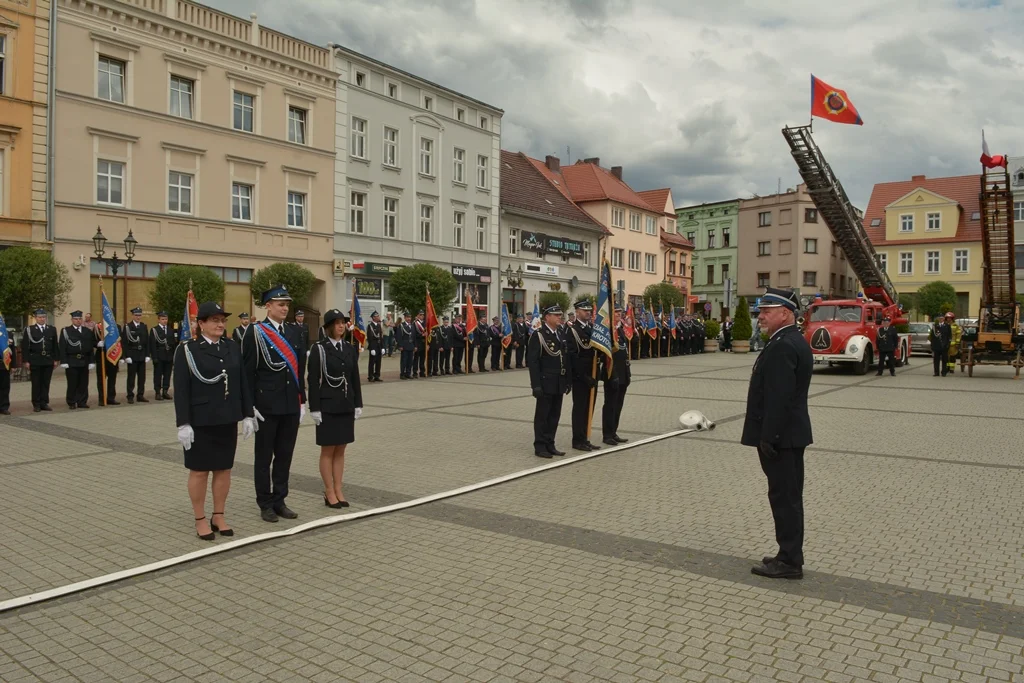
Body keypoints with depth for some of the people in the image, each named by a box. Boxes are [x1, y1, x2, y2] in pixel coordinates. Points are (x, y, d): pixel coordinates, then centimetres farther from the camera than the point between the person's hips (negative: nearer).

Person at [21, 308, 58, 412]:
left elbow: (55, 345, 11)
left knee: (46, 383, 6)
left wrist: (56, 359, 6)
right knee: (36, 384, 2)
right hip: (35, 361, -2)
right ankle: (36, 404, 8)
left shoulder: (52, 329, 10)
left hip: (48, 361, 3)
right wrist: (26, 361, -7)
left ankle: (44, 403, 12)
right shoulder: (29, 330, 1)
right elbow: (25, 347, -1)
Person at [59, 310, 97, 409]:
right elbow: (63, 347, -2)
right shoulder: (65, 331, 2)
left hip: (84, 361, 3)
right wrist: (64, 362, -9)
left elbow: (91, 347, 10)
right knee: (72, 383, 0)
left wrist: (91, 361, 4)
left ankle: (82, 402, 13)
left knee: (84, 383, 5)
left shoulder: (88, 332, 12)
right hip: (72, 362, -3)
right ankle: (71, 403, 8)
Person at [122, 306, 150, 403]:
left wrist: (147, 355, 4)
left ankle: (140, 395, 14)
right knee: (131, 377, 0)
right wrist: (127, 356, -12)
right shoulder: (127, 327, -2)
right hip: (132, 356, -4)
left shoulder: (144, 326, 11)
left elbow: (147, 342, 10)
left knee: (142, 377, 6)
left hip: (142, 356, 4)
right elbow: (124, 343, -6)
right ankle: (130, 396, 5)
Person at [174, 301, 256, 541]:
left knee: (224, 469, 10)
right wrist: (183, 424, -14)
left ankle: (219, 516, 22)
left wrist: (248, 415, 4)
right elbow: (181, 389, -10)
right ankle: (200, 520, 17)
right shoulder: (187, 350, -6)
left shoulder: (232, 348, 7)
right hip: (200, 421, -4)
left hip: (227, 420, 4)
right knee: (199, 470, 6)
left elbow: (243, 383, 8)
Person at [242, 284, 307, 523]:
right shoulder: (255, 333, -7)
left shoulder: (295, 331, 9)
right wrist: (251, 406, -12)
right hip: (266, 405, -5)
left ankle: (279, 500, 22)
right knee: (264, 456, 7)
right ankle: (265, 503, 17)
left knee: (285, 455, 11)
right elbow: (247, 372, -8)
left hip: (291, 405, 5)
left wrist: (302, 401, 9)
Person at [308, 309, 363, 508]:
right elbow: (313, 380, -10)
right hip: (327, 406, -5)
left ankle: (338, 490, 18)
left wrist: (358, 404, 7)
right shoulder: (319, 349, -7)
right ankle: (329, 493, 12)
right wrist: (314, 408, -13)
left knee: (340, 449, 10)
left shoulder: (350, 348, 7)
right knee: (328, 450, 3)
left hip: (346, 406, 5)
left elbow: (355, 378, 10)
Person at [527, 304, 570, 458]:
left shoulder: (561, 335, 13)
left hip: (559, 383, 7)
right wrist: (536, 385, -19)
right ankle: (540, 446, 9)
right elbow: (533, 362, -14)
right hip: (545, 383, -7)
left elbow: (566, 359, 15)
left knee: (555, 415, 11)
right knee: (542, 415, 1)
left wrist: (568, 381, 11)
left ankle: (550, 444, 20)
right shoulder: (538, 335, -10)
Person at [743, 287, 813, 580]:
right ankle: (790, 556, 26)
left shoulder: (782, 346, -20)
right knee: (789, 496, 16)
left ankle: (789, 561, 7)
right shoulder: (795, 341, 14)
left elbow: (778, 397, -25)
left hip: (780, 436, -11)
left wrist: (768, 437, -22)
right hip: (792, 433, 11)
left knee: (784, 497, -2)